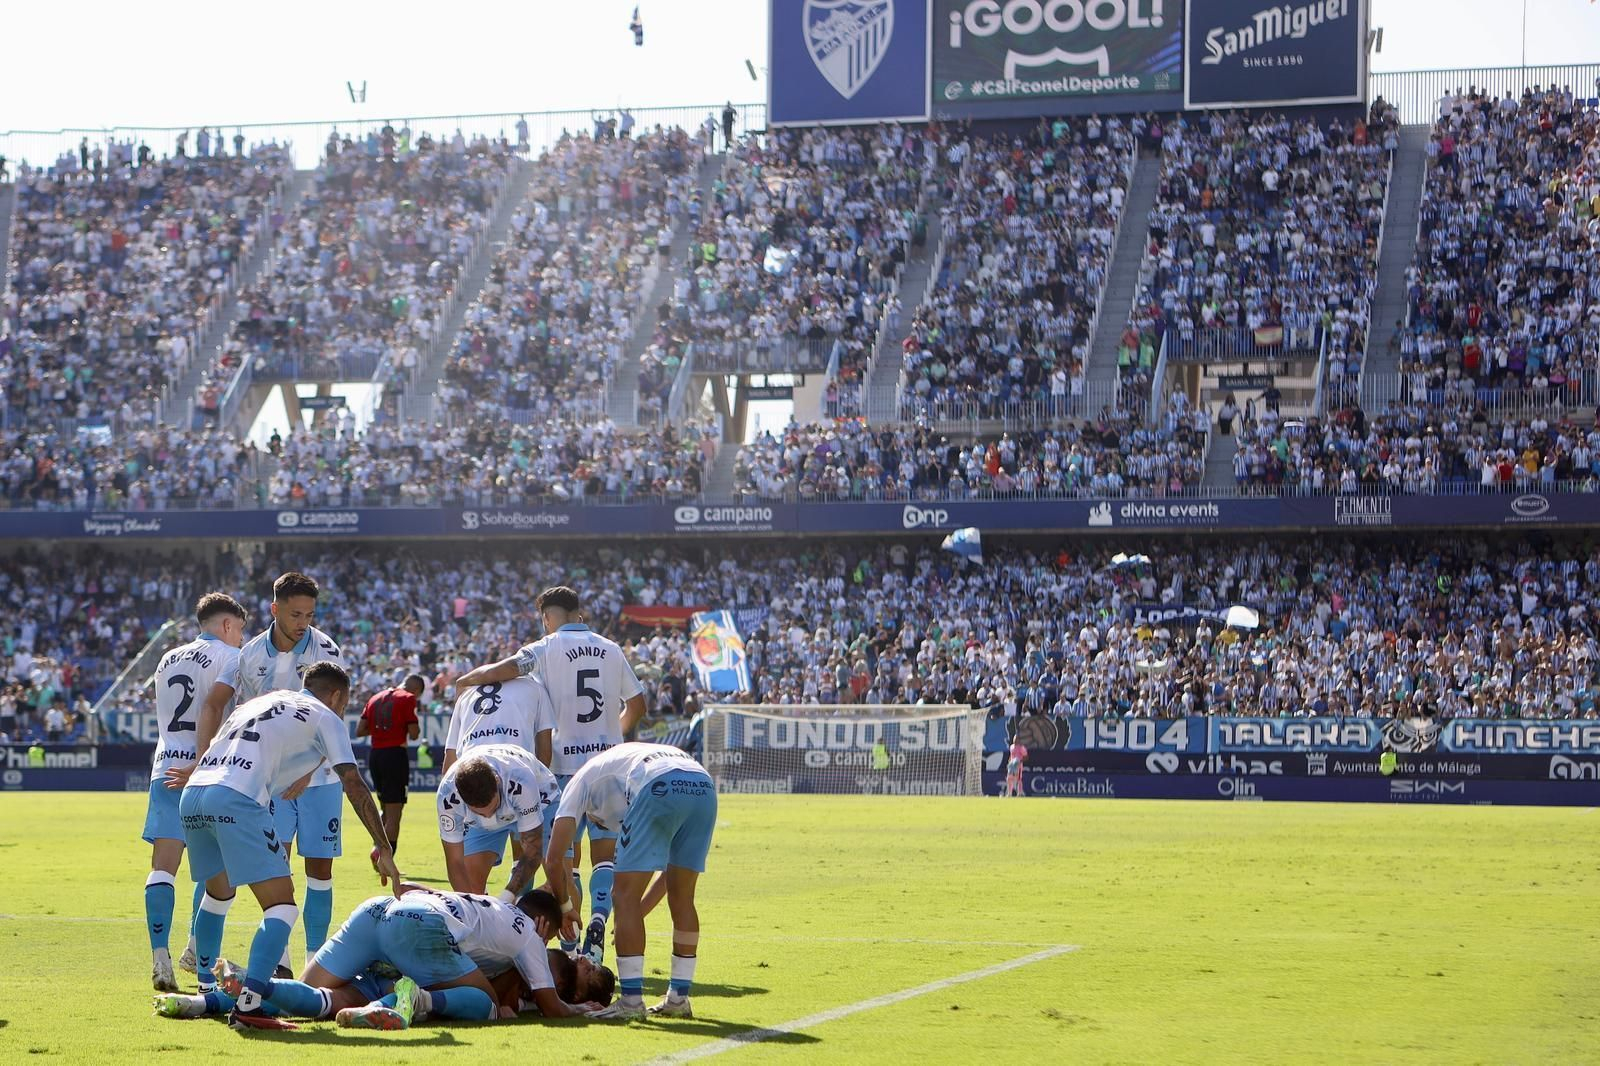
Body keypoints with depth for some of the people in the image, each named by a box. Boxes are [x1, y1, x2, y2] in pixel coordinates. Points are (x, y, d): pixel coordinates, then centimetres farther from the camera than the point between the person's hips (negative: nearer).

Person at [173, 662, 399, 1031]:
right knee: (282, 905, -5)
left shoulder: (260, 702, 33)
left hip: (192, 795, 8)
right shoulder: (324, 717, 14)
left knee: (218, 893, 30)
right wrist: (384, 849, 6)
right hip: (236, 800, -8)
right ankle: (247, 1006, -20)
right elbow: (354, 785, 6)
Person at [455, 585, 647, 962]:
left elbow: (503, 670, -19)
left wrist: (465, 680, 0)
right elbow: (637, 704, 16)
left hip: (565, 765, -2)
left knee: (566, 859, 5)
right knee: (605, 854, 5)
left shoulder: (547, 649, -3)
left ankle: (569, 940, 3)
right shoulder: (611, 650, 10)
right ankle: (598, 917, -18)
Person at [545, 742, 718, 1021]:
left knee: (625, 897, 3)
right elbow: (672, 868, 39)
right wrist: (638, 913, 40)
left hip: (659, 789, -6)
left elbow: (553, 858, 18)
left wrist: (564, 908, 31)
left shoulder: (583, 780, 30)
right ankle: (679, 998, 22)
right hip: (704, 786, 6)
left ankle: (631, 1000, 0)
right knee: (681, 898, 19)